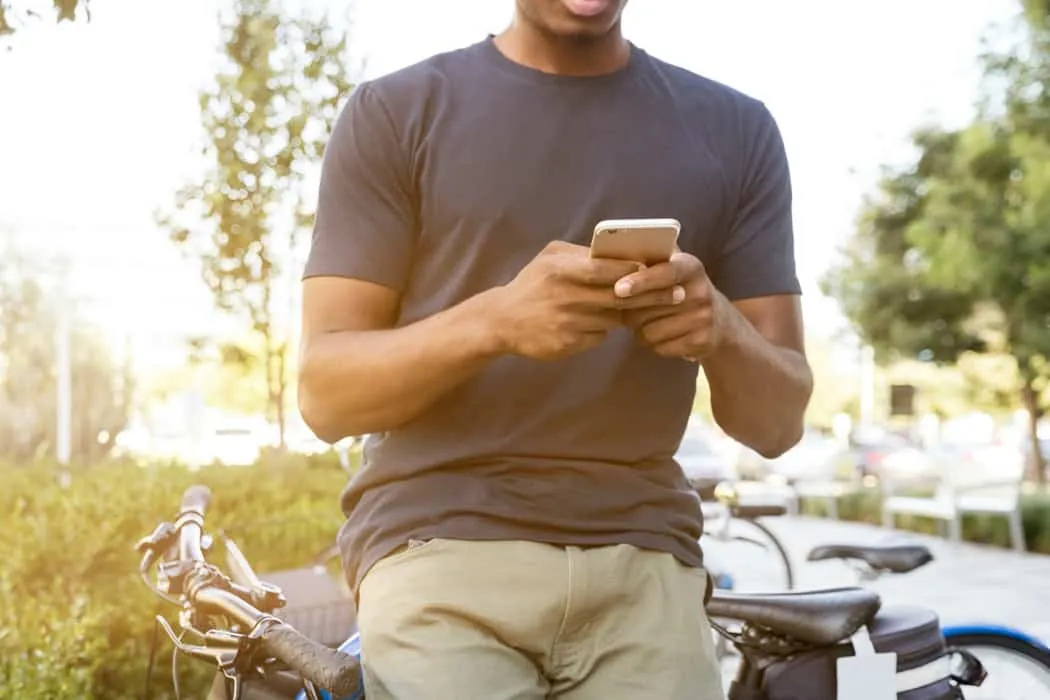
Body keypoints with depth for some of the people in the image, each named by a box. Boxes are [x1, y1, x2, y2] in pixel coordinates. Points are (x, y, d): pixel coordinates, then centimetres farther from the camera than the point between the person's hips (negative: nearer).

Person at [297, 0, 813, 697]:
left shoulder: (736, 130, 10)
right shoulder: (395, 112, 4)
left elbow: (778, 418, 7)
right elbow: (324, 391, -2)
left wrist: (721, 330, -16)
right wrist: (495, 321, -21)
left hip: (642, 567, 2)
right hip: (440, 555, -1)